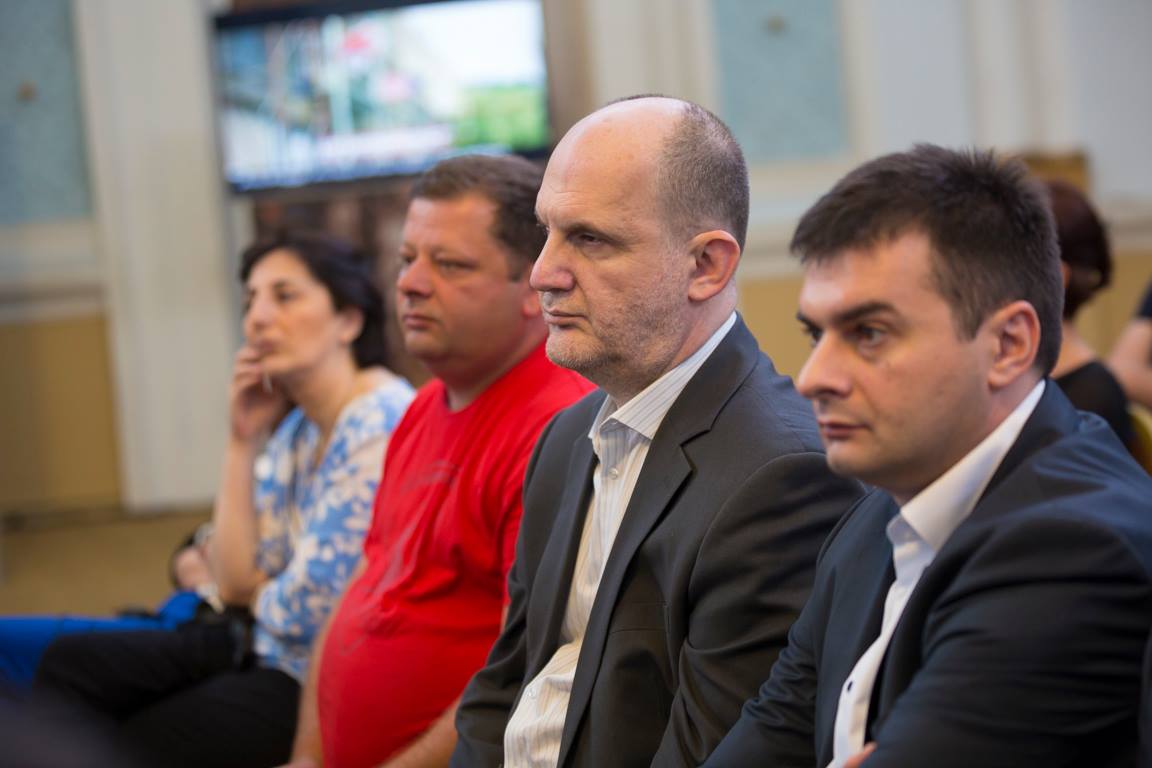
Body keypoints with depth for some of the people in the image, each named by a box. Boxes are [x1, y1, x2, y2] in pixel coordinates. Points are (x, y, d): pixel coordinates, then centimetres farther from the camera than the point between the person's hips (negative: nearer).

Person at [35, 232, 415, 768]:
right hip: (268, 650, 9)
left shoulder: (380, 426, -22)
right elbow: (235, 583, 3)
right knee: (71, 664, 6)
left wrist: (258, 594, 3)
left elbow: (306, 609, -21)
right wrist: (243, 441, 0)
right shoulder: (293, 427, 8)